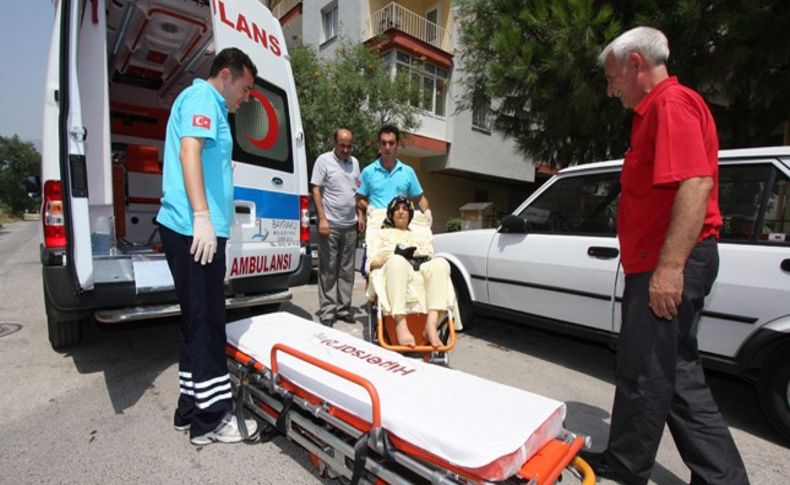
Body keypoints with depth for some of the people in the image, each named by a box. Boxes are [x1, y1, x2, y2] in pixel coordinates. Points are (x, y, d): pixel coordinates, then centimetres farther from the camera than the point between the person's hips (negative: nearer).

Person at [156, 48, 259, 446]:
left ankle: (191, 409, 25)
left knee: (197, 322, 13)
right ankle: (211, 418, 7)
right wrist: (201, 216, -27)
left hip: (195, 231, 10)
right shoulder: (203, 96, -3)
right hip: (195, 230, -10)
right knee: (206, 324, -5)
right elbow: (189, 151, -19)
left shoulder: (209, 103, 27)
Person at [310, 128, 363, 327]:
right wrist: (322, 219, -13)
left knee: (347, 269, 8)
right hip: (330, 224, -5)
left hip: (350, 225, 5)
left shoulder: (354, 162, 14)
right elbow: (316, 191, -6)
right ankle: (327, 310, 7)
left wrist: (360, 216, 10)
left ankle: (343, 308, 17)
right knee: (328, 270, 0)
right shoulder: (324, 160, -2)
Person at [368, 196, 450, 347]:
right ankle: (400, 324, -52)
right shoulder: (384, 233, 35)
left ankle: (432, 325, -47)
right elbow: (372, 262, 19)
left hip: (422, 267, 3)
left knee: (440, 263, -34)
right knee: (397, 260, -41)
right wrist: (377, 262, -5)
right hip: (395, 267, -2)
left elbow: (431, 255, 21)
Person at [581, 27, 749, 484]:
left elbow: (696, 184, -22)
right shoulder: (658, 108, 22)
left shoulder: (672, 103, -10)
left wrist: (669, 266, -25)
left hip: (670, 264, -10)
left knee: (645, 373, 3)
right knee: (677, 373, 15)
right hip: (665, 262, 10)